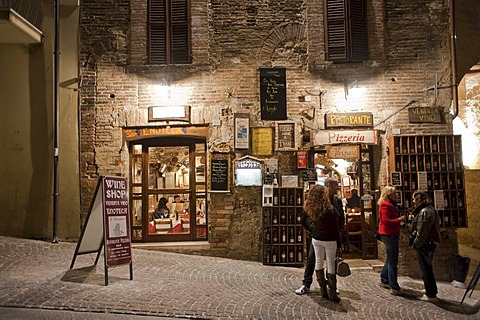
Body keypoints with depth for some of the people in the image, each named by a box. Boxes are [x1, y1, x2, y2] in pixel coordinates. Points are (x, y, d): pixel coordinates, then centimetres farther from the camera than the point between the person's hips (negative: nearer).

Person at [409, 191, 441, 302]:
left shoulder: (424, 212, -20)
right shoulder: (431, 209, 12)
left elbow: (421, 232, -21)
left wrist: (416, 244, -13)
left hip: (423, 245, -10)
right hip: (430, 244, 10)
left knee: (426, 270, 0)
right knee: (428, 269, 18)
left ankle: (431, 295, 8)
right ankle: (431, 293, 27)